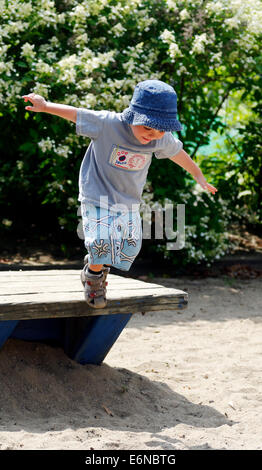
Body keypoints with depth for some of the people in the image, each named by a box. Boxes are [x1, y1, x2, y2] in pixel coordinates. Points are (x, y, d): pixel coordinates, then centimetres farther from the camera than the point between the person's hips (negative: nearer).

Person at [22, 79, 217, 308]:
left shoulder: (163, 140, -13)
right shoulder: (108, 124, -26)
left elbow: (179, 154, 7)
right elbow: (75, 114, -16)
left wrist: (199, 176, 20)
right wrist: (45, 106, -13)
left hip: (129, 202, 5)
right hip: (98, 195, -5)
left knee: (130, 247, 3)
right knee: (101, 240, -21)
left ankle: (97, 262, 34)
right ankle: (94, 273, 11)